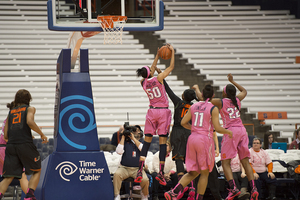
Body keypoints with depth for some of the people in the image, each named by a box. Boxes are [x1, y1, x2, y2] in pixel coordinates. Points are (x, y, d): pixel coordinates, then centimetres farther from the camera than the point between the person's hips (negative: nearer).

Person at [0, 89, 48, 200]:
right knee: (37, 171, 14)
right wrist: (42, 134, -3)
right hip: (25, 144, -4)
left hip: (11, 145, 4)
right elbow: (30, 122, -13)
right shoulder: (30, 109, 10)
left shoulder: (10, 113, 23)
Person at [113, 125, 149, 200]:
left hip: (137, 169, 0)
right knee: (116, 174, -34)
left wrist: (133, 138, -9)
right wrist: (123, 137, -2)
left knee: (145, 180, -29)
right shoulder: (125, 141, 11)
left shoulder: (141, 142, 13)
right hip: (124, 168, 0)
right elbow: (119, 151, -6)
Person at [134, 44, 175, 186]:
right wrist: (172, 52, 5)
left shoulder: (143, 83, 2)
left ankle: (140, 171, -5)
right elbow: (171, 67, -4)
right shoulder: (158, 79, -12)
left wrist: (158, 56, 25)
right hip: (163, 111, -4)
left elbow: (152, 69, 21)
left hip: (152, 111, 4)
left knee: (147, 141, 7)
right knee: (162, 141, -3)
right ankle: (161, 173, -6)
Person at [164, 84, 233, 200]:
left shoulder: (194, 106, 10)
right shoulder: (213, 109, -6)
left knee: (193, 172, 13)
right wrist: (228, 132, 8)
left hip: (192, 138, 6)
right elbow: (217, 128, -10)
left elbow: (183, 122, 10)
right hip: (205, 138, -5)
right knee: (204, 173, 7)